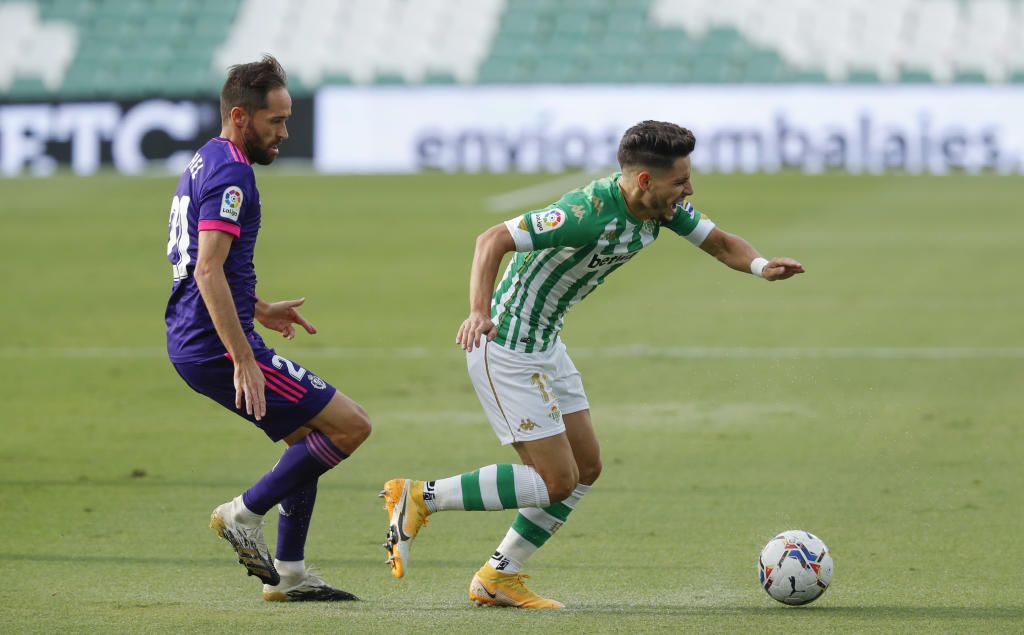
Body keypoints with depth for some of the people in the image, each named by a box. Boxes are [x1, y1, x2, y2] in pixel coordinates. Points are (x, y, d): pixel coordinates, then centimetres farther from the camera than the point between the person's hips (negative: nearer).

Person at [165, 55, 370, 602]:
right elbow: (209, 270, -25)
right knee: (350, 425, -8)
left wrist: (259, 310, 29)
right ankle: (244, 514, -4)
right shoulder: (230, 173, -16)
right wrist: (243, 361, -27)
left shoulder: (204, 164, 17)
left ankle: (288, 573, 18)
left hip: (193, 339, 10)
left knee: (311, 438, 19)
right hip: (215, 345, -10)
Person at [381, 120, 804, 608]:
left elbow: (721, 243, 6)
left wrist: (761, 266, -16)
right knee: (555, 481, -8)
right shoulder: (590, 211, -29)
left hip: (545, 343, 10)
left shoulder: (663, 208, -3)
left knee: (586, 468, 11)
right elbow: (493, 240, -31)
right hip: (507, 347, -10)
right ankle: (418, 499, -1)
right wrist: (479, 312, -45)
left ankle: (497, 578, 17)